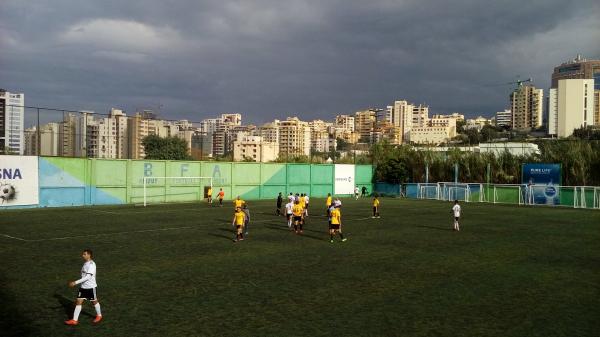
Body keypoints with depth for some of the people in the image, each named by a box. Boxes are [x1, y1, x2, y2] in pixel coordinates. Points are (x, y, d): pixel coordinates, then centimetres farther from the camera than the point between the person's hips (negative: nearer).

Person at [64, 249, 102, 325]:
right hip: (83, 287, 8)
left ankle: (99, 315, 31)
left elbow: (88, 277, -27)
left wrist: (75, 282, -29)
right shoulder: (85, 263, 7)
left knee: (94, 301, 10)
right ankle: (74, 320, 4)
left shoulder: (91, 264, -20)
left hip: (91, 287, -8)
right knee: (78, 302, 1)